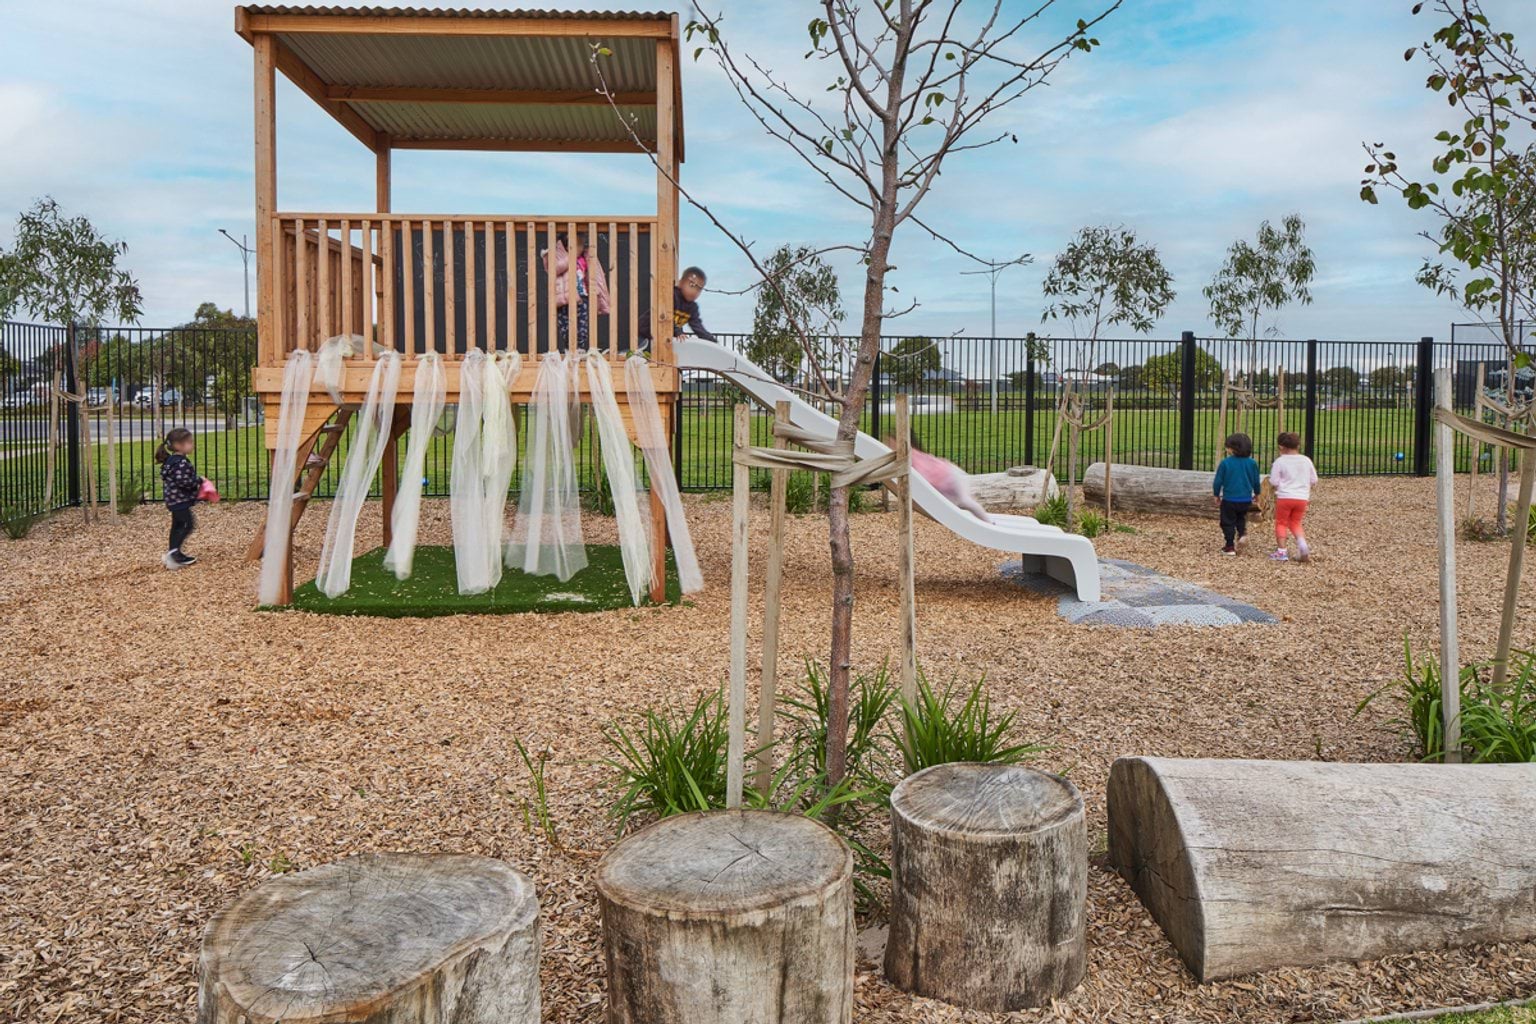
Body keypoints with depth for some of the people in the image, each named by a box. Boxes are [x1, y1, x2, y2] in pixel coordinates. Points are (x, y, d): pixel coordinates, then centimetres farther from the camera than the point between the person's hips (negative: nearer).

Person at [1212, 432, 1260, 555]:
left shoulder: (1225, 463, -13)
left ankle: (1230, 546, 8)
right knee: (1241, 518, 27)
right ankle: (1242, 533, 2)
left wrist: (1217, 495, 8)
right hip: (1246, 499, 4)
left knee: (1228, 522, 8)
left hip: (1229, 499, -4)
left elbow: (1218, 481, -7)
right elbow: (1256, 481, 8)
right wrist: (1256, 493, 26)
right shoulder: (1252, 463, -3)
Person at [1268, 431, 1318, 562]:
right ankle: (1302, 543, -4)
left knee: (1281, 523, 10)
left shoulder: (1279, 461, -8)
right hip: (1302, 498, 4)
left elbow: (1273, 482, -10)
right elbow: (1314, 481, 10)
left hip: (1284, 497, -4)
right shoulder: (1306, 460, 5)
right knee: (1295, 523, 19)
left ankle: (1281, 552, 6)